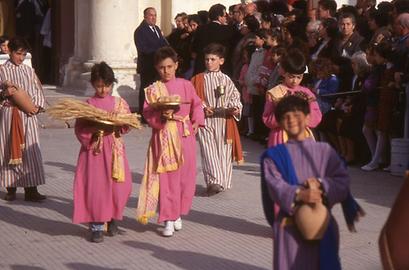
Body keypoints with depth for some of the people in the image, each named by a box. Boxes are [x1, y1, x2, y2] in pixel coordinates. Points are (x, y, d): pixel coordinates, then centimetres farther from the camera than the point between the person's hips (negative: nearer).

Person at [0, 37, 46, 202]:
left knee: (30, 151, -3)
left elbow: (38, 91, 10)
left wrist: (37, 106, -7)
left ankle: (31, 190, -1)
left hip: (28, 115, 2)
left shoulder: (29, 71, 10)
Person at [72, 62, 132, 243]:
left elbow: (127, 125, 1)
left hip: (115, 149, 1)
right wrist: (95, 129, -18)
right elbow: (80, 130, -2)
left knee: (118, 185, 0)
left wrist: (115, 125, -17)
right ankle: (96, 226, 4)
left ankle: (112, 220, 21)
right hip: (94, 149, -1)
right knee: (95, 186, -4)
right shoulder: (88, 104, 3)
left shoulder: (120, 103, 6)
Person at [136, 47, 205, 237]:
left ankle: (177, 214, 24)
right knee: (166, 178, -3)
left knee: (185, 176, 6)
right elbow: (148, 115, -5)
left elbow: (196, 105, 11)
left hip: (184, 136, 2)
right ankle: (168, 219, 4)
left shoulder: (186, 85, 5)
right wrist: (161, 115, -23)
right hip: (163, 137, -2)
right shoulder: (152, 90, 1)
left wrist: (197, 121, -4)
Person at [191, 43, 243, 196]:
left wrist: (235, 108, -11)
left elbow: (235, 96, 8)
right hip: (206, 119, -1)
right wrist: (203, 108, -13)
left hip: (224, 120, 1)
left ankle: (223, 182, 15)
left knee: (224, 151, 4)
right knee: (209, 151, -11)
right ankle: (214, 182, -18)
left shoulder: (226, 80, 6)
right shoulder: (199, 79, 4)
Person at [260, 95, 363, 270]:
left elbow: (343, 181, 1)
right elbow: (275, 186, -10)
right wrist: (299, 194, -27)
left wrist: (321, 185, -18)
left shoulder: (324, 151, 8)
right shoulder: (274, 155, 5)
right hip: (290, 225, -1)